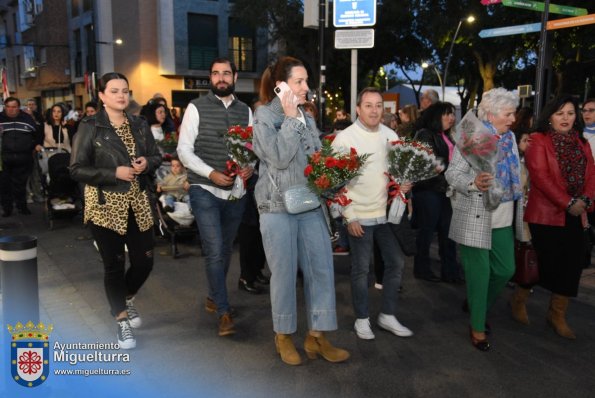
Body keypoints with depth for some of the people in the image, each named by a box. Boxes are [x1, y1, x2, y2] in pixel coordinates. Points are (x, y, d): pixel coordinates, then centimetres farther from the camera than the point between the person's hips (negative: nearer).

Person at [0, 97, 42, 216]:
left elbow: (37, 133, 19)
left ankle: (22, 206, 20)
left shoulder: (27, 118, 8)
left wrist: (37, 144, 8)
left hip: (23, 158, 0)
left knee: (20, 184, 8)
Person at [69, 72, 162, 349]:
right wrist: (114, 173, -19)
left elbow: (156, 157, 15)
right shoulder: (90, 127, -7)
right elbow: (76, 169, -9)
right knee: (114, 265, 4)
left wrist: (147, 163, -9)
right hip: (106, 206, -4)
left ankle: (126, 300, 39)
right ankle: (122, 321, 24)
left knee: (144, 261, 7)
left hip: (137, 204, 4)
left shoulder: (140, 125, 7)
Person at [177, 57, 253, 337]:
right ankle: (224, 312, 3)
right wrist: (211, 173, -19)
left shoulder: (245, 111, 8)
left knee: (225, 250, 16)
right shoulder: (196, 108, -3)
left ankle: (213, 297, 37)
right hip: (205, 190, -4)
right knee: (214, 251, -9)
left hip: (236, 191, 4)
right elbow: (184, 150, -6)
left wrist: (250, 167, -13)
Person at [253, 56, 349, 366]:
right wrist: (290, 118, -13)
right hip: (278, 207, -5)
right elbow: (278, 157, -18)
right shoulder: (264, 115, -5)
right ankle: (283, 336, 23)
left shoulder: (307, 117, 13)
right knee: (284, 272, 3)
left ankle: (316, 336, 17)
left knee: (321, 268, 4)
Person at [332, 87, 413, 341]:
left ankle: (387, 316, 26)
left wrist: (404, 184, -4)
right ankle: (362, 319, 22)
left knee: (396, 262, 10)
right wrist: (349, 217, -13)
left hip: (387, 212, 5)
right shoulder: (345, 138, -8)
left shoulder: (390, 136, 7)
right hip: (359, 215, -5)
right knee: (361, 269, 4)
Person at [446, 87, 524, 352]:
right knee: (479, 273, 2)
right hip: (476, 217, -7)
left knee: (505, 269, 12)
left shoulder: (510, 137, 11)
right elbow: (452, 173, -14)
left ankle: (478, 307, 37)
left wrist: (519, 208, 17)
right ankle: (477, 327, 20)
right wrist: (474, 182, -33)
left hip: (504, 217, 7)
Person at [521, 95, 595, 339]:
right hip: (546, 214, -6)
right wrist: (568, 203, -18)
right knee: (546, 263, 0)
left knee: (571, 266, 6)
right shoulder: (538, 140, -5)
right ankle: (519, 299, 26)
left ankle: (557, 315, 22)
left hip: (575, 216, 6)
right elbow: (540, 176, -15)